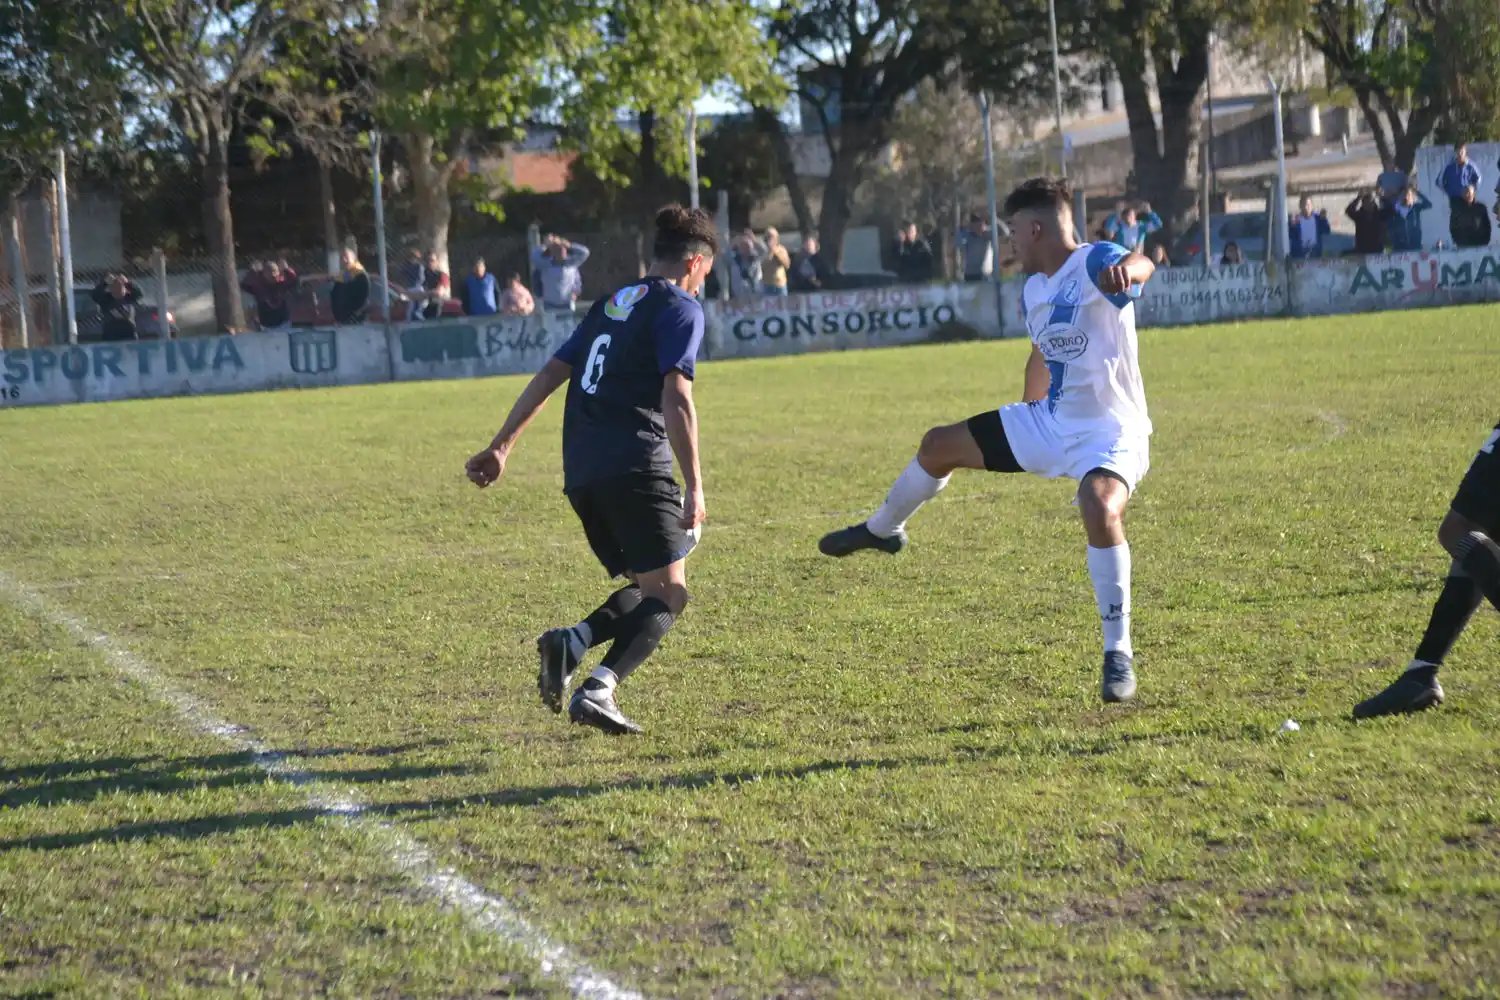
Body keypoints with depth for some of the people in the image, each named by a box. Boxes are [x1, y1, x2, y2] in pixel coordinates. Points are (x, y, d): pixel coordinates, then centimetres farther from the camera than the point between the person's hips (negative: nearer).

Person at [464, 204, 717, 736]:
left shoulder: (611, 305, 23)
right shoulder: (681, 308, 0)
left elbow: (549, 376, 20)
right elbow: (676, 400, -11)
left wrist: (501, 446, 22)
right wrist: (694, 486, -12)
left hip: (581, 473, 8)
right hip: (637, 467, -8)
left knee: (645, 588, 16)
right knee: (668, 593, -5)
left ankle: (569, 644, -9)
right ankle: (598, 689, -24)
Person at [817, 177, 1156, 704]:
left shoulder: (1093, 265, -20)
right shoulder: (1033, 291, 7)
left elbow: (1140, 263, -44)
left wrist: (1128, 269, -68)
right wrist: (1023, 422, 34)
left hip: (1108, 433, -9)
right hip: (1050, 421, 9)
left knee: (1100, 507, -38)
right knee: (939, 445, 15)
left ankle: (1119, 655, -25)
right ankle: (881, 529, 44)